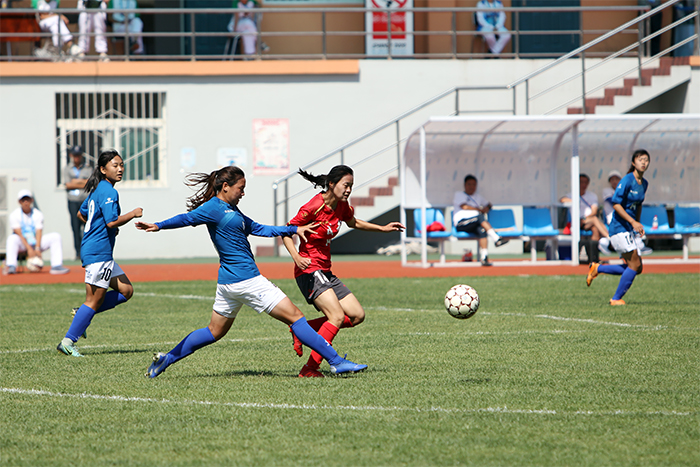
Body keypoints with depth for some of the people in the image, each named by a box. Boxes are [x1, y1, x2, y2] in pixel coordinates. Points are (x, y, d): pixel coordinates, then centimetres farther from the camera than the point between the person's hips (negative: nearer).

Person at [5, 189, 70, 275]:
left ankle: (56, 266, -28)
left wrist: (37, 248, -26)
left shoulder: (38, 214, 2)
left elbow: (39, 233, -9)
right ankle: (11, 267, -51)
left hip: (36, 243, 3)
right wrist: (29, 249, -28)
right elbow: (19, 234, -16)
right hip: (22, 244, -3)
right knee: (12, 238, -36)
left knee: (55, 236, -15)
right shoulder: (15, 215, -7)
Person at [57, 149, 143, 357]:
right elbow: (112, 222, -22)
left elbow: (81, 214, 27)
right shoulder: (108, 192, -15)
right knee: (95, 300, -6)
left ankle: (82, 313, 11)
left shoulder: (97, 190, 15)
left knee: (126, 291, 11)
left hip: (101, 252, 10)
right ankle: (68, 342, -4)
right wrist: (133, 214, -10)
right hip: (99, 252, -10)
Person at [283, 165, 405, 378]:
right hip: (309, 271, -9)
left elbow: (353, 223, 29)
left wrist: (382, 228, 22)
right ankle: (309, 369, -20)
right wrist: (297, 258, -28)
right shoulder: (314, 207, -17)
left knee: (357, 315, 4)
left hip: (325, 272, 9)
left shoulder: (341, 206, 6)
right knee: (337, 317, -22)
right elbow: (286, 232, -12)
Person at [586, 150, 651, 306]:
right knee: (635, 265, -12)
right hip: (619, 227, -8)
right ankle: (616, 299, 1)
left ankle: (597, 269, 20)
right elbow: (616, 204, -19)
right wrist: (633, 222, -23)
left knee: (637, 269, 7)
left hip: (630, 229, 9)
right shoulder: (627, 180, -14)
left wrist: (638, 224, 18)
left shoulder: (644, 184, 11)